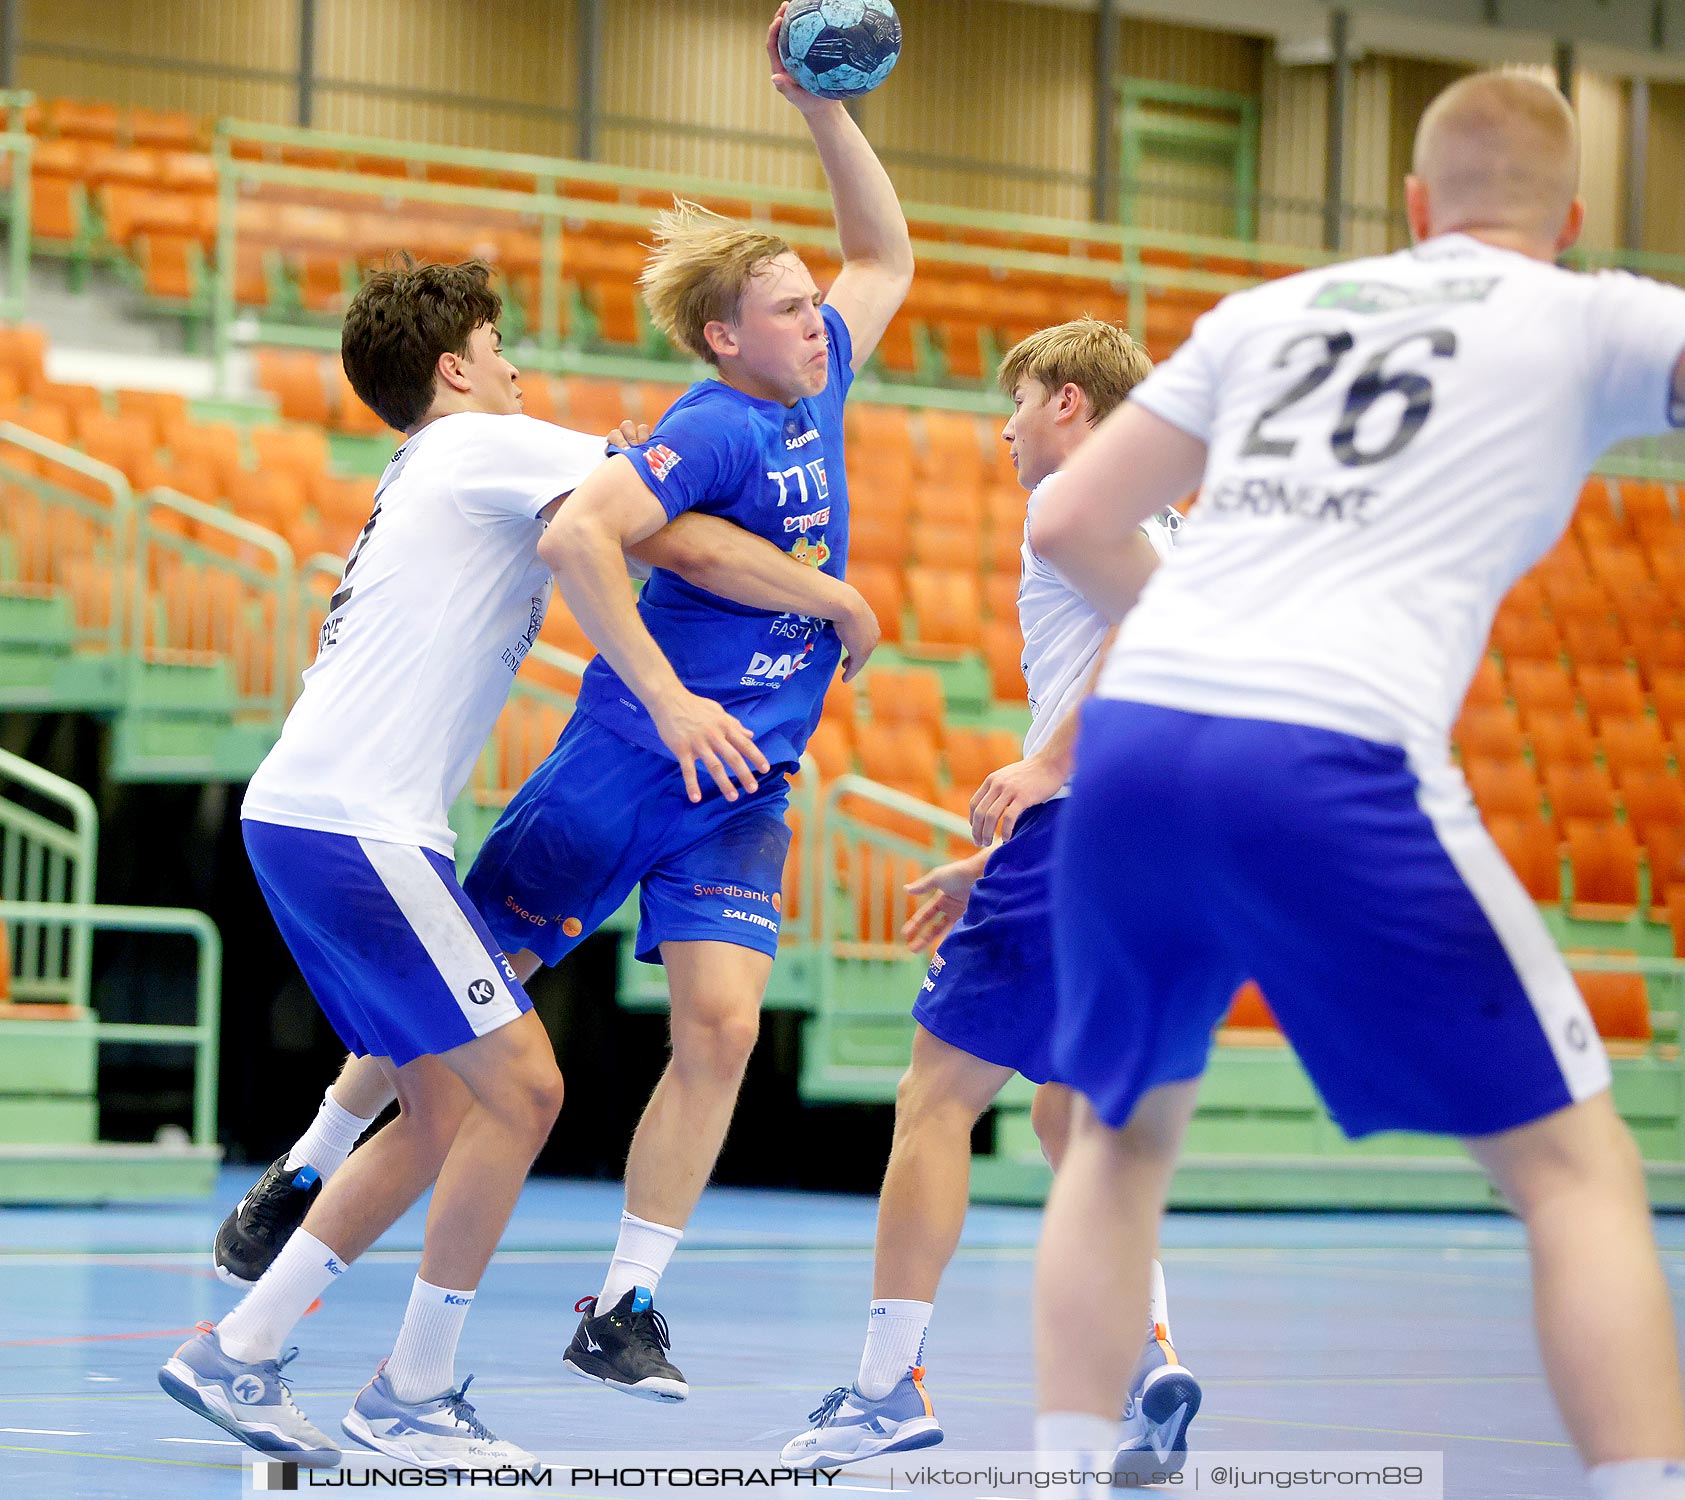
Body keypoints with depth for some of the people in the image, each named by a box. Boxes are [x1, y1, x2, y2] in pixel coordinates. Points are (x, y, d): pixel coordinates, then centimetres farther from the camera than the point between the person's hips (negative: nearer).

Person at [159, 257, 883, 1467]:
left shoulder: (430, 478, 25)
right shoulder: (489, 448, -3)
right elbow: (695, 550, -7)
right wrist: (840, 602, 5)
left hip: (304, 819, 10)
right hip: (355, 823, -10)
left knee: (446, 1115, 12)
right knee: (521, 1087, -9)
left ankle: (237, 1353, 14)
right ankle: (414, 1393, -2)